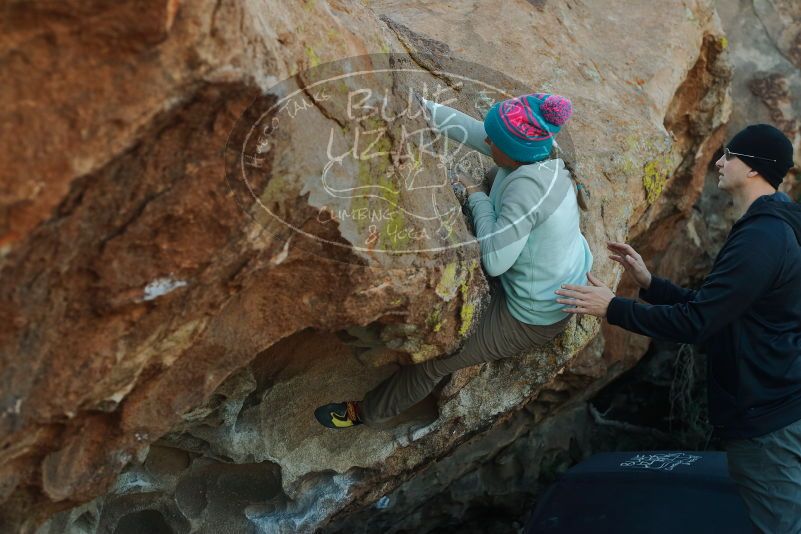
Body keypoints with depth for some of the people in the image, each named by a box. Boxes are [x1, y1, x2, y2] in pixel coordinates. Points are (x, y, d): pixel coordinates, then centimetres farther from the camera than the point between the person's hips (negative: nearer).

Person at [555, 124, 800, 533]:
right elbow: (710, 306, 16)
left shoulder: (760, 238, -23)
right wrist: (648, 282, 8)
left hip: (767, 418, -11)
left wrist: (612, 308, -18)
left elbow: (695, 323, -26)